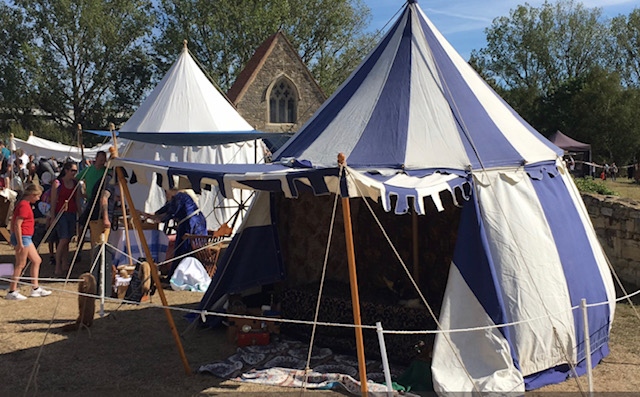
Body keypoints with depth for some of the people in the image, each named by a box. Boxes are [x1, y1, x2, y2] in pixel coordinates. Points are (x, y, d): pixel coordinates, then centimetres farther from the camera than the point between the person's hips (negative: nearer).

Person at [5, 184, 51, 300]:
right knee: (20, 264, -4)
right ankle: (12, 292, 3)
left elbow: (13, 220, 20)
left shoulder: (24, 204, 13)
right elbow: (17, 225, -22)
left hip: (26, 238, 10)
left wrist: (13, 236, 23)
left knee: (37, 260, 14)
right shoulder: (24, 205, -17)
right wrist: (19, 242, -22)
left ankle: (35, 289, 18)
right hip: (23, 237, -10)